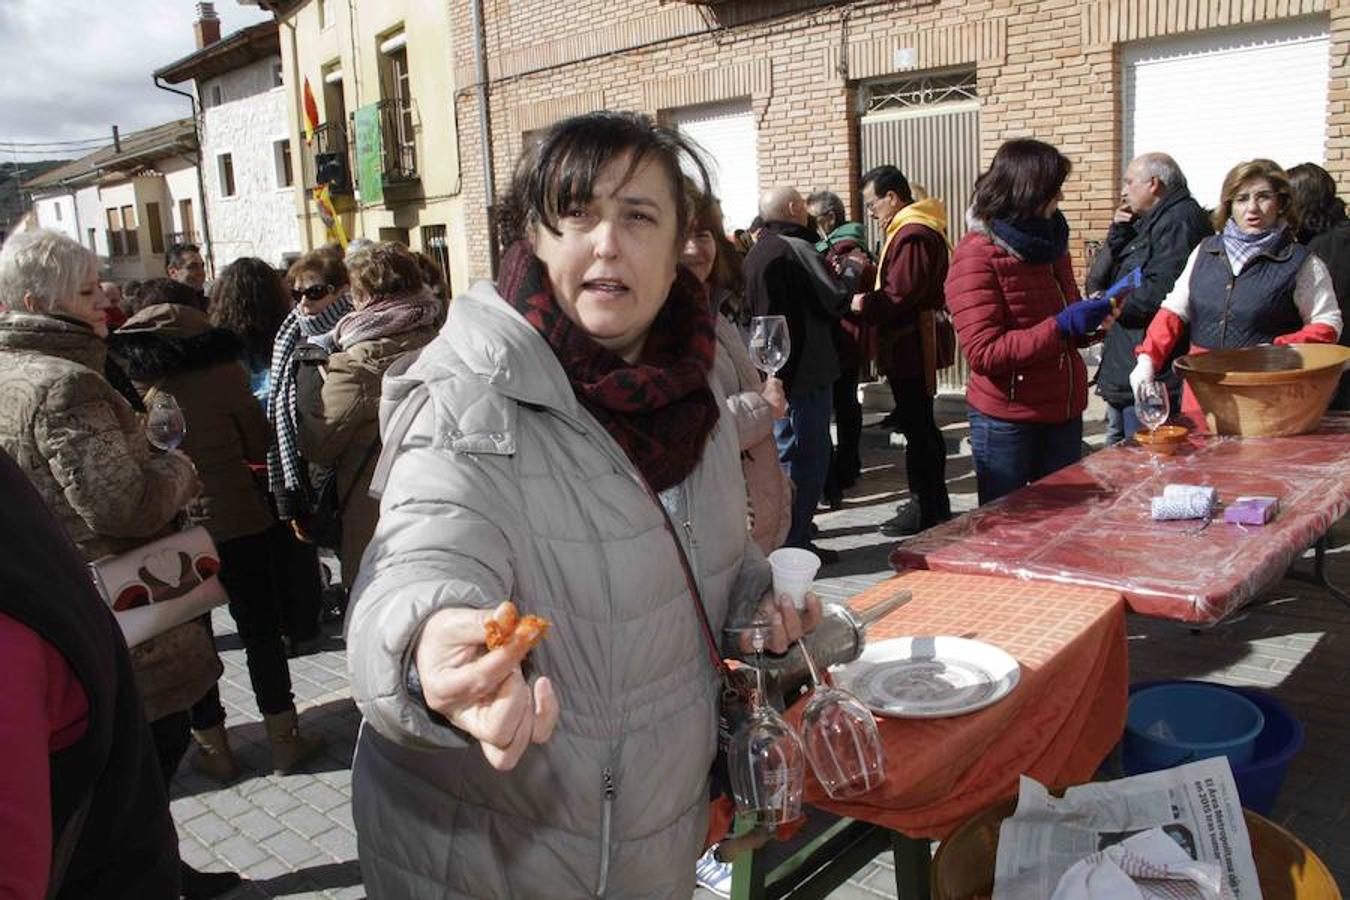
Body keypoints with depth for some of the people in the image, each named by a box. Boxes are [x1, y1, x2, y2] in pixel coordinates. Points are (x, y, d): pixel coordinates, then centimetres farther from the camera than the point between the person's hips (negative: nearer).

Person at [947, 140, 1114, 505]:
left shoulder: (1050, 241, 9)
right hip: (1006, 421, -7)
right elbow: (983, 353, -20)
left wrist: (1087, 319, 1)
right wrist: (1061, 327, -24)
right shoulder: (977, 255, -14)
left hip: (1064, 413, 7)